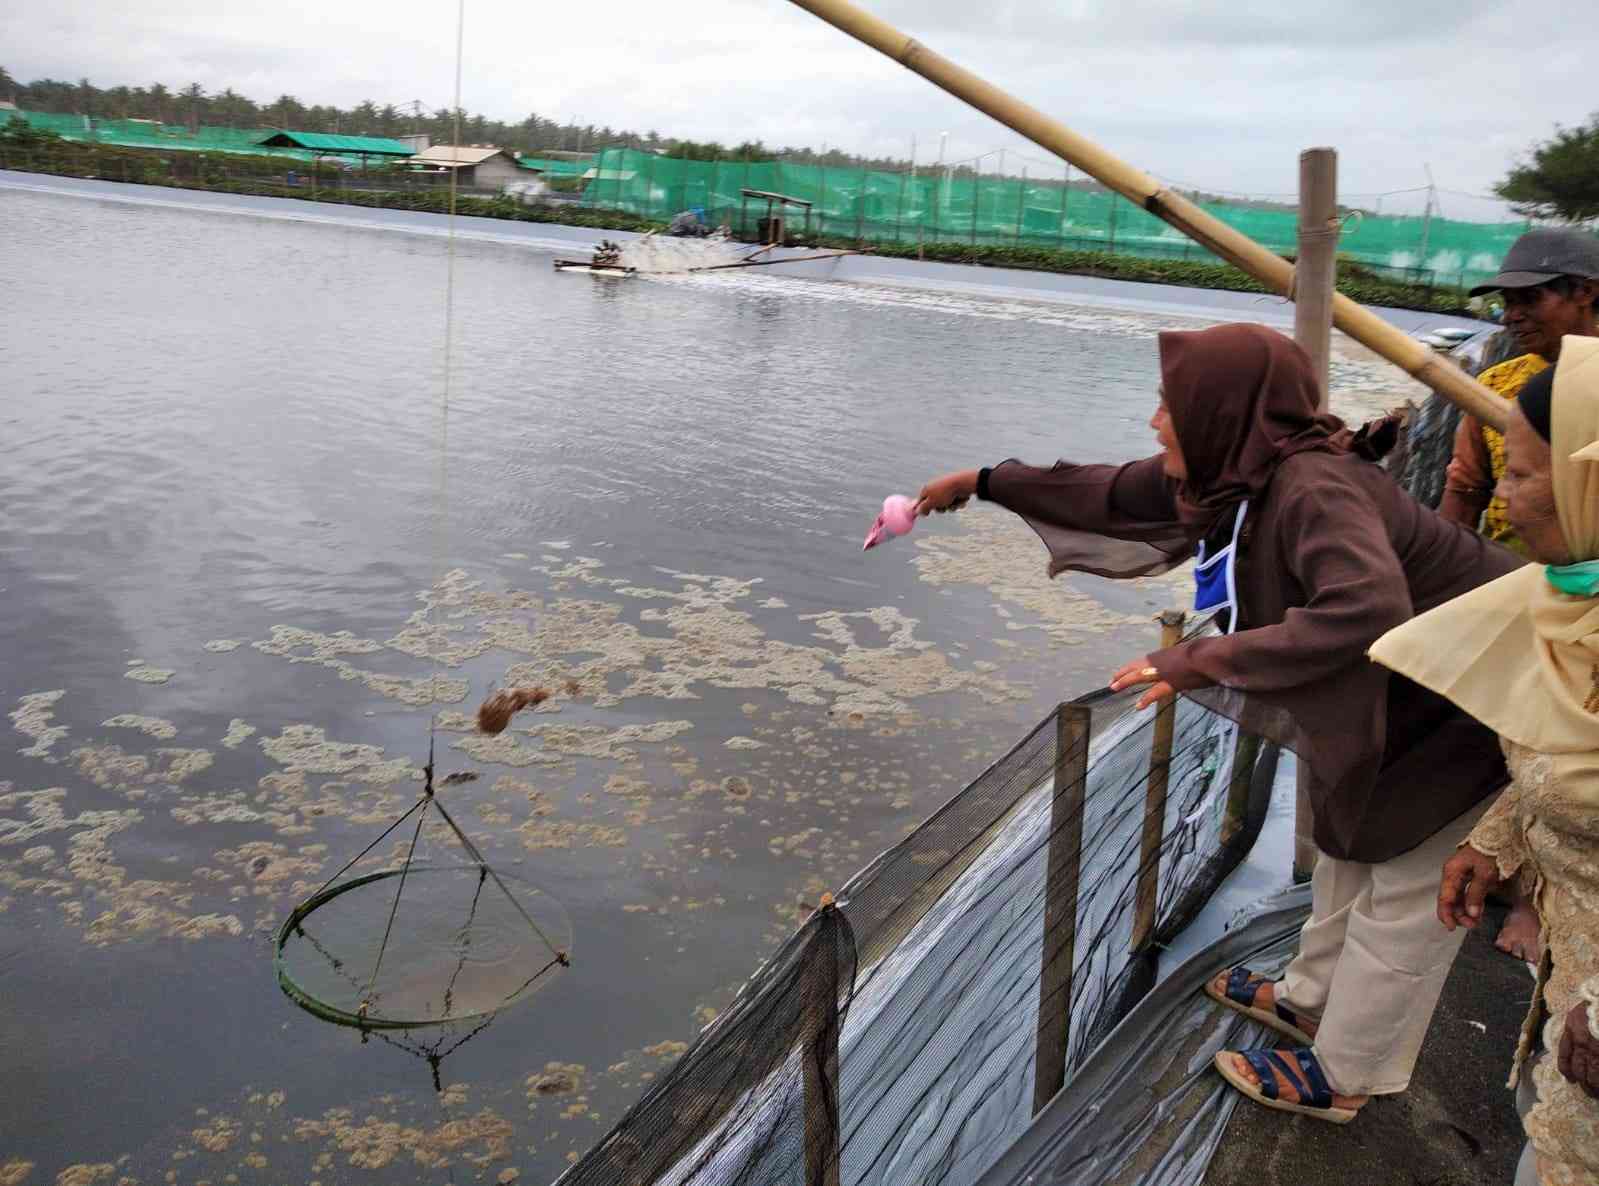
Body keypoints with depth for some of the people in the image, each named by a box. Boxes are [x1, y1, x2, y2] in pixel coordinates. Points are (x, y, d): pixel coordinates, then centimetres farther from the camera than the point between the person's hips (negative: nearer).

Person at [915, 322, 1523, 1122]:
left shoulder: (1314, 490, -35)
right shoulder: (1243, 468, -8)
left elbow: (1368, 612, -51)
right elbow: (1112, 494, 4)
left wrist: (1208, 660, -44)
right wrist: (987, 482, 10)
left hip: (1474, 699, -9)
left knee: (1407, 890, 5)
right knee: (1352, 838, 22)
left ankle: (1342, 1076, 21)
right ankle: (1314, 999, 42)